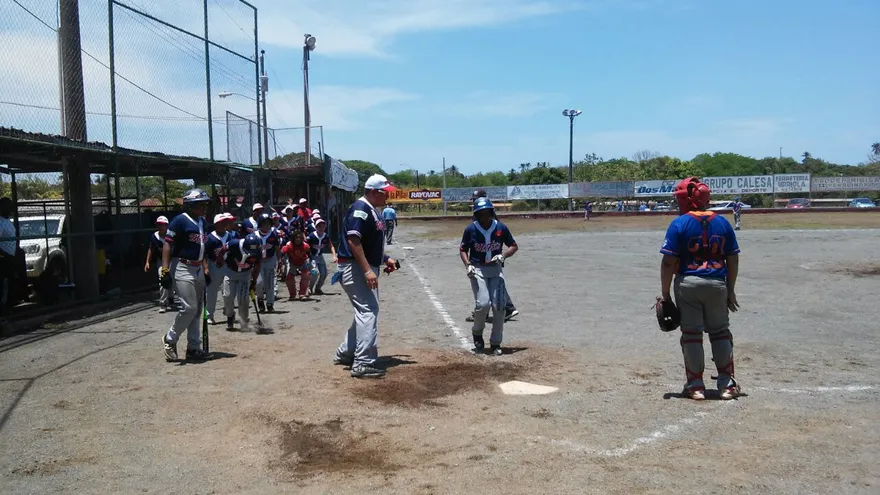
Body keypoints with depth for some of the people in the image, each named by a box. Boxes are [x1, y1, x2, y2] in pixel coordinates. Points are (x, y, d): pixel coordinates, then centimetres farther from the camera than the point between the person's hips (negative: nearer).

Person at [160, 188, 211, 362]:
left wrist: (205, 270, 19)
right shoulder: (180, 221, -13)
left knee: (197, 310, 9)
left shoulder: (202, 221, 12)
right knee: (189, 307, -13)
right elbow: (167, 245, -16)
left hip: (198, 270, 8)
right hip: (183, 269, -8)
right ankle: (170, 340, 8)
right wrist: (165, 270, -23)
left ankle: (194, 347, 17)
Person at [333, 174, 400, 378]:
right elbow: (353, 240, -24)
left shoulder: (372, 210, 16)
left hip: (365, 268, 11)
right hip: (355, 268, -11)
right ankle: (363, 364, -12)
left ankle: (345, 353, 27)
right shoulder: (360, 208, -15)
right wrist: (368, 270, -28)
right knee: (368, 311, -13)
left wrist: (385, 259, 15)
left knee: (366, 311, 17)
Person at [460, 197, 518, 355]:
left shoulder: (501, 228, -3)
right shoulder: (471, 229, -5)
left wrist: (503, 256, -11)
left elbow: (514, 246, 7)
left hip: (496, 269, 2)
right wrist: (468, 265, -11)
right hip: (477, 269, -2)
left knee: (498, 306, -4)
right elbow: (463, 249, 5)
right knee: (483, 304, -17)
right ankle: (477, 333, 13)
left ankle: (496, 343, 12)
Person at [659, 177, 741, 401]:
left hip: (687, 285, -3)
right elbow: (733, 260, 6)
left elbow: (669, 262, -11)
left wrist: (665, 292, -4)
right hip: (717, 285, 3)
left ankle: (695, 385, 11)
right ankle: (727, 383, 17)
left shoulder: (679, 224, -8)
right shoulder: (722, 222, 4)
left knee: (691, 333, 6)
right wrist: (730, 290, 15)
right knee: (720, 332, 15)